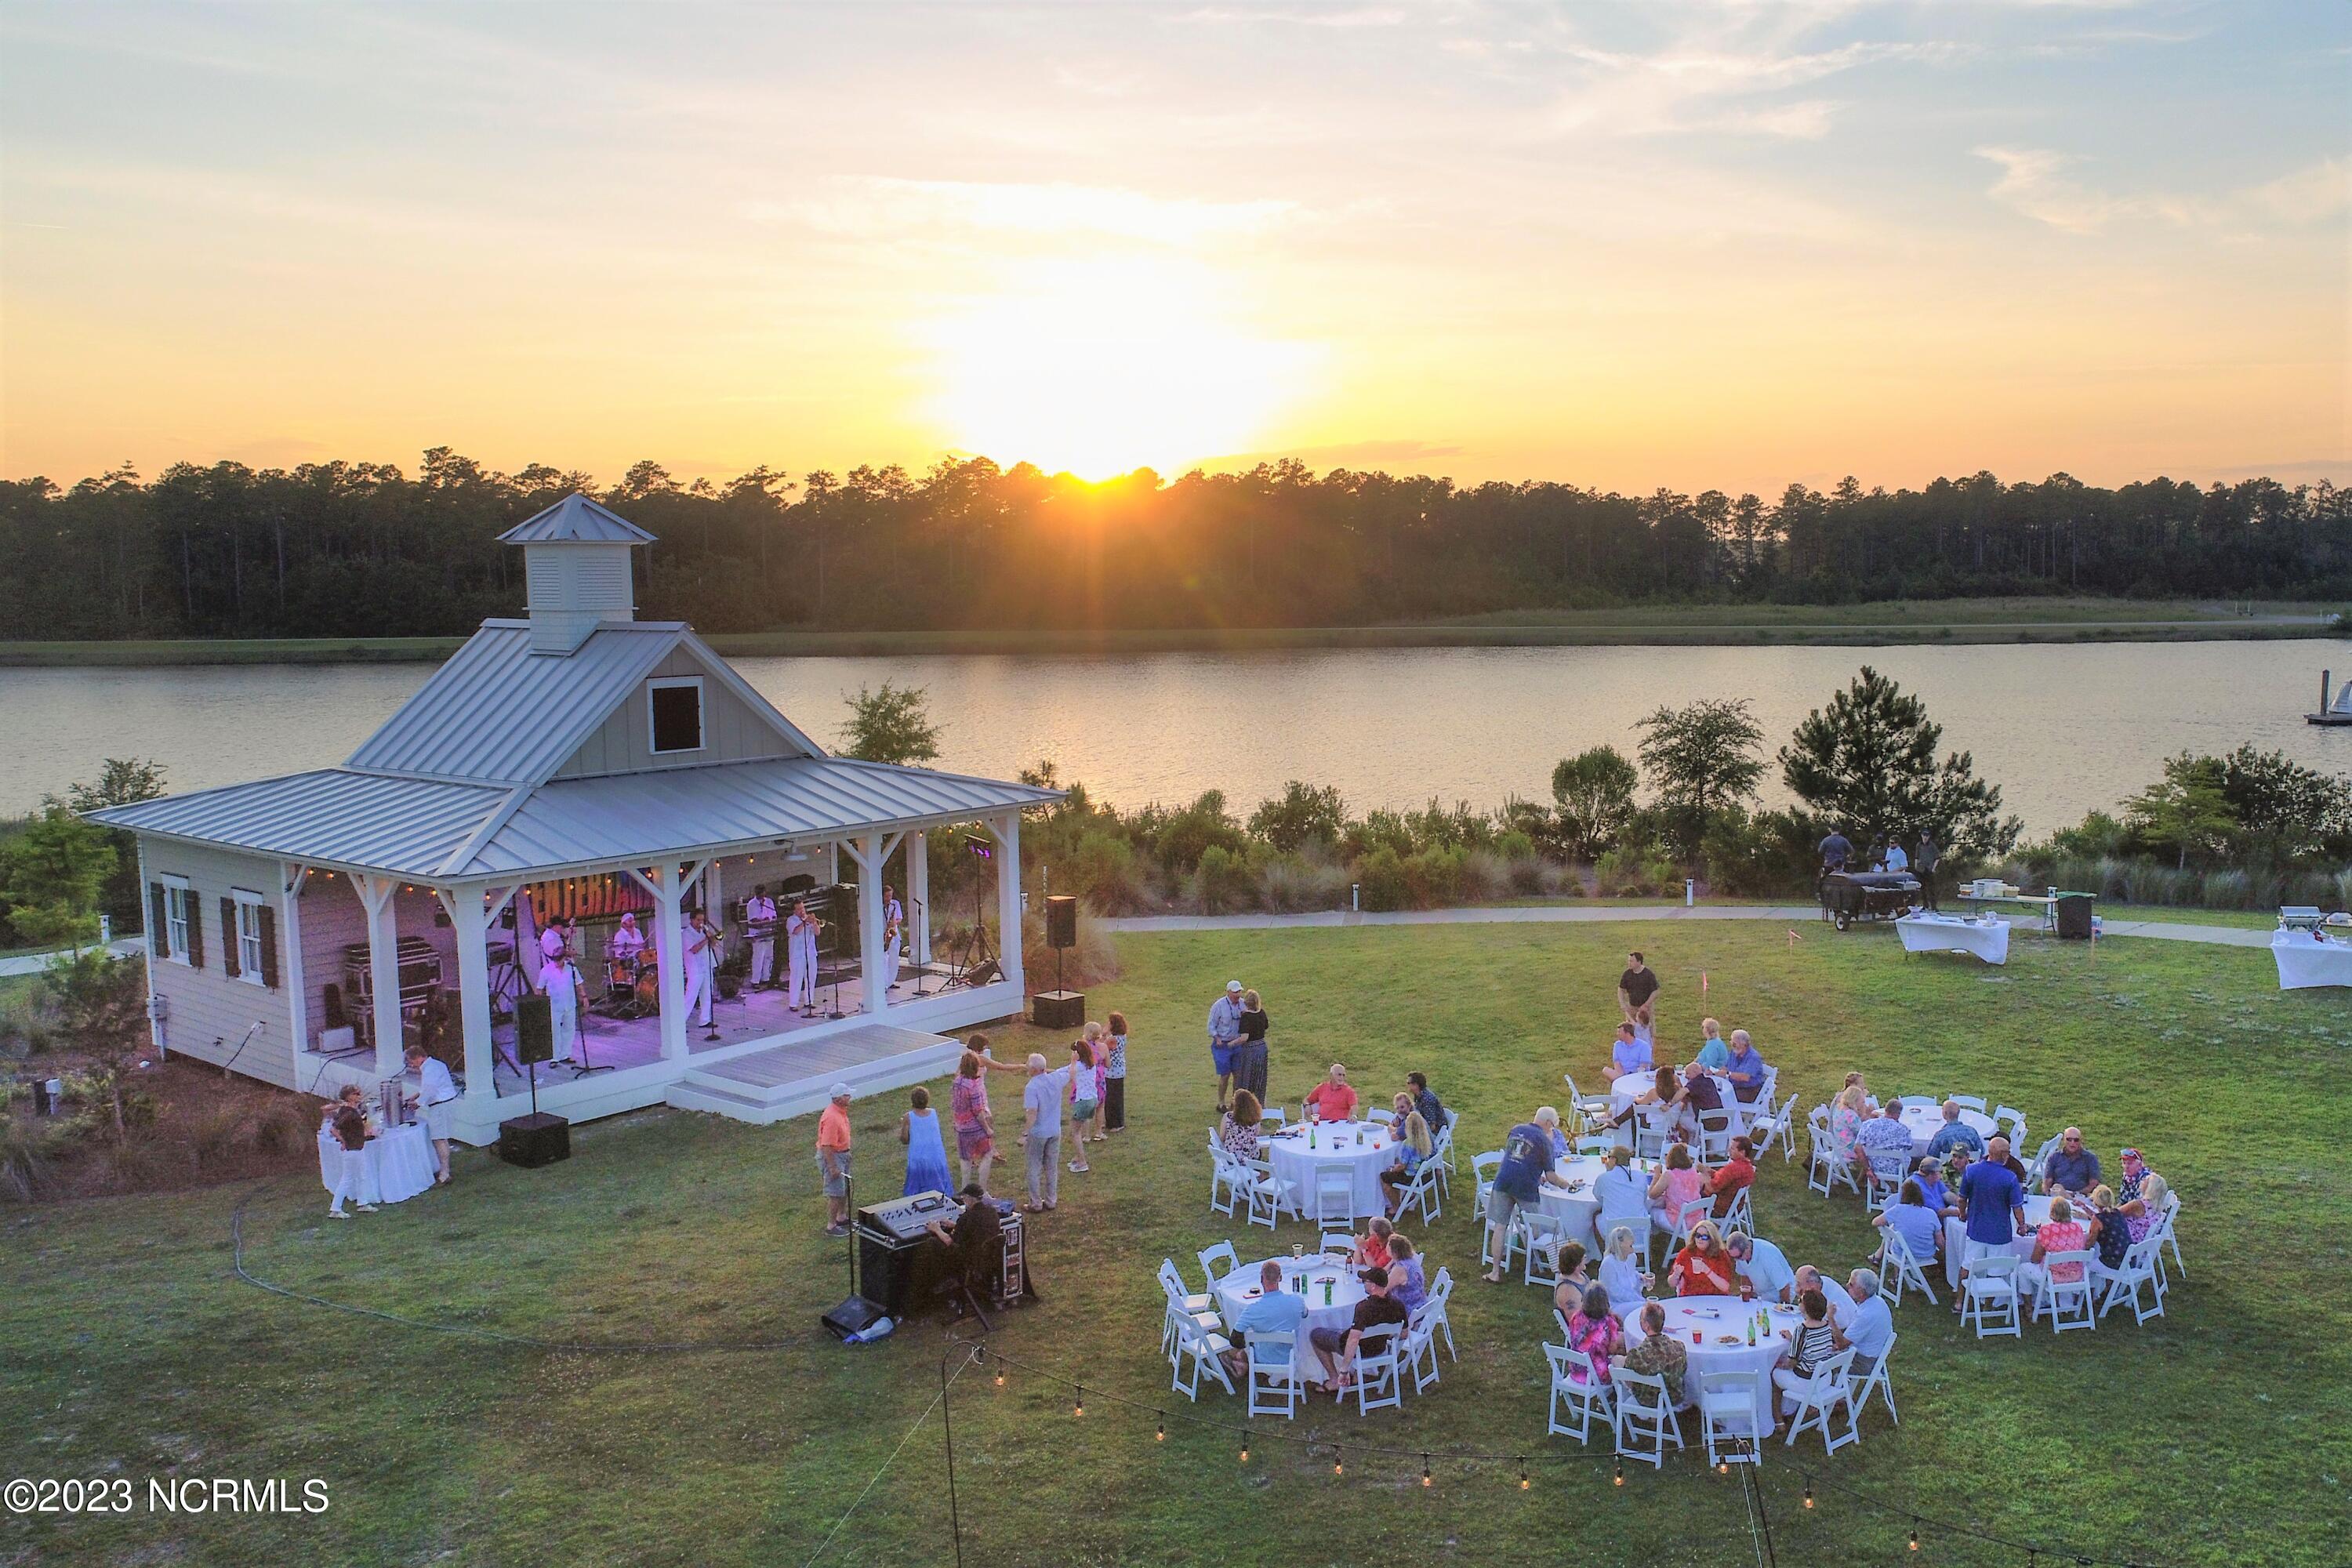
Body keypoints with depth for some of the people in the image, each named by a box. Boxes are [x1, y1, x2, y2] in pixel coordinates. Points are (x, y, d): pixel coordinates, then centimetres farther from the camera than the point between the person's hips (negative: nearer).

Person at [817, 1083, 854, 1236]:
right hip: (832, 1156, -10)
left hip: (842, 1154, 10)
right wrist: (832, 1167, -26)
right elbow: (827, 1145, -28)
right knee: (835, 1193, -2)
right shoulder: (832, 1118, -29)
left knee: (845, 1189, 22)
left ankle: (842, 1218, 38)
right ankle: (831, 1226, 8)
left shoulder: (841, 1111, 2)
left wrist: (847, 1154, 23)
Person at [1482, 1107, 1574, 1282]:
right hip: (1526, 1187, -4)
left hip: (1503, 1181, 4)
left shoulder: (1516, 1130, 15)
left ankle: (1495, 1272, 4)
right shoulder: (1544, 1140, -2)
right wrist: (1567, 1184, 16)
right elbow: (1551, 1176, -2)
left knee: (1499, 1226, 4)